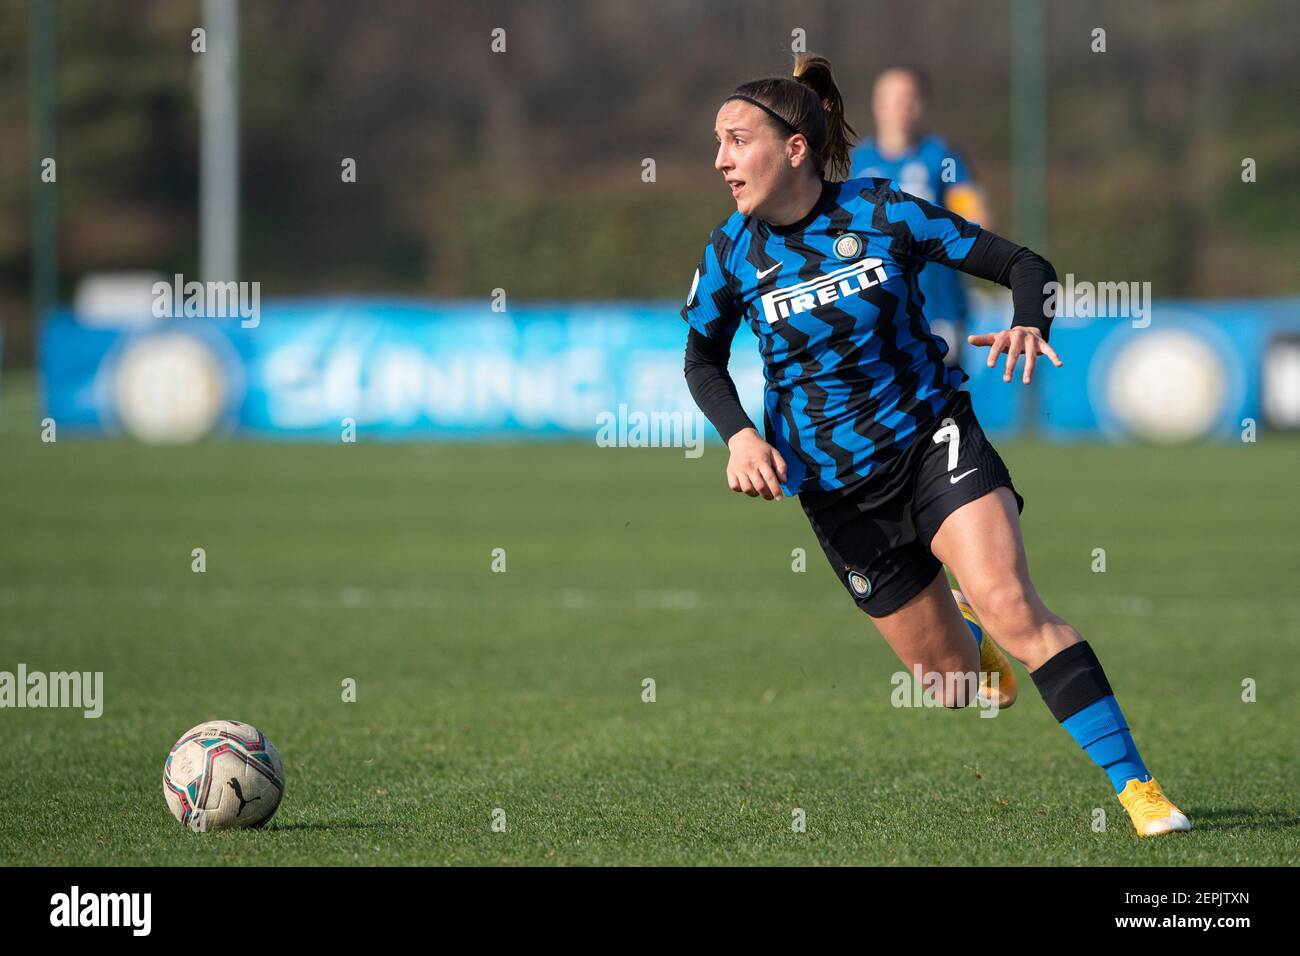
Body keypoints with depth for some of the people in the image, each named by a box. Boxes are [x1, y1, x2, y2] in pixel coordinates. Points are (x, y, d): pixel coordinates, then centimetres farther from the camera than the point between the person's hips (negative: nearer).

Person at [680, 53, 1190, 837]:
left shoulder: (882, 211, -12)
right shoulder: (731, 255, -7)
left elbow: (1024, 264, -7)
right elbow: (703, 361, 11)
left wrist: (1029, 326, -28)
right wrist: (739, 434, -8)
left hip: (931, 434, -2)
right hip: (834, 489, 2)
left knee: (1009, 605, -26)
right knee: (950, 680, 5)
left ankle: (1137, 786, -23)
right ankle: (969, 642, 45)